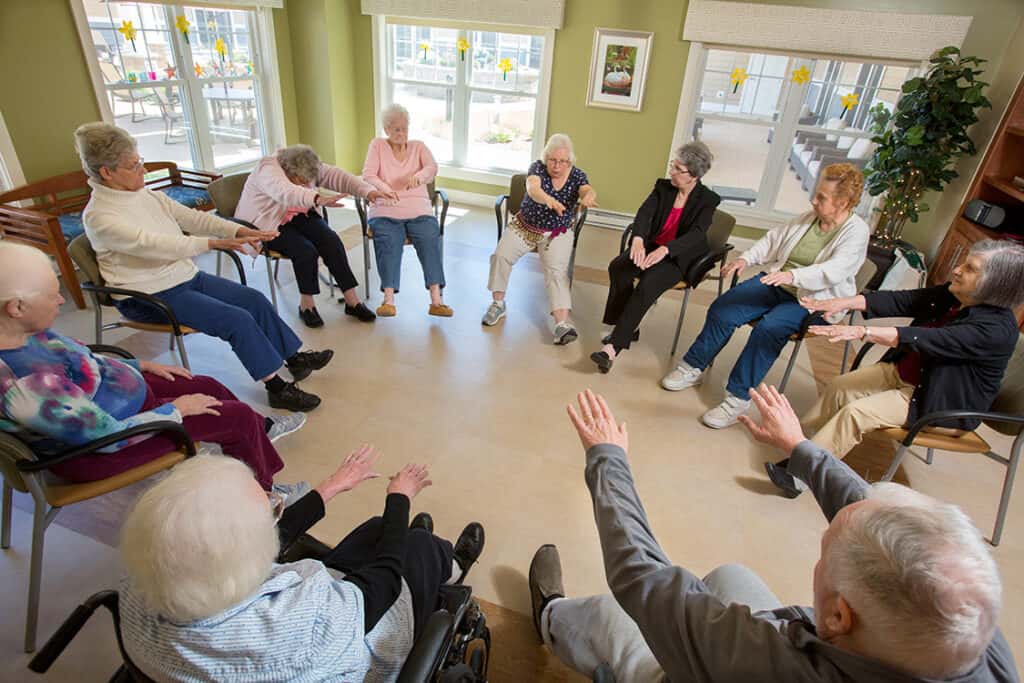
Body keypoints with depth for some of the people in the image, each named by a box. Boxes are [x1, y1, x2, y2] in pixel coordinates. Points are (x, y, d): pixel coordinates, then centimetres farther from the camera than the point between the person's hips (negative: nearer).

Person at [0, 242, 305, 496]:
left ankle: (264, 427, 43)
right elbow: (109, 435, -29)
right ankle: (261, 491, 19)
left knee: (209, 387, 17)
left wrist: (144, 365, 11)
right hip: (100, 449, -9)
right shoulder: (26, 385, -37)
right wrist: (176, 410, -17)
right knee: (239, 417, -7)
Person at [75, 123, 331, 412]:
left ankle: (294, 357, 9)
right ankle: (277, 388, -13)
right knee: (237, 319, -22)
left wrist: (240, 230, -12)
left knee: (254, 298, -4)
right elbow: (153, 244, -29)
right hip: (150, 297, -8)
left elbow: (191, 217, 3)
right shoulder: (99, 217, -17)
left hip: (187, 277, 8)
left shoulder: (146, 194, 6)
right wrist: (215, 243, -38)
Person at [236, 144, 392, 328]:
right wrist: (319, 199, -64)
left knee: (332, 240, -20)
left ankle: (352, 300, -17)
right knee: (306, 251, -30)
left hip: (299, 216, 6)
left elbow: (338, 177, -14)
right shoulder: (268, 169, -25)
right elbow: (286, 192, -46)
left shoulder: (310, 167, -6)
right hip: (268, 225, -5)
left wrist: (368, 191, -31)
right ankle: (306, 305, -11)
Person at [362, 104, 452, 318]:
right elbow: (368, 175, 2)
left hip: (418, 209, 1)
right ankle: (389, 300, -34)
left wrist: (419, 176, -26)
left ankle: (436, 300, -32)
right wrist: (385, 189, -21)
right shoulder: (378, 145, 14)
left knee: (430, 237, -28)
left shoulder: (418, 146, 18)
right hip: (385, 210, -1)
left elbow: (432, 167, -1)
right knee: (388, 241, -31)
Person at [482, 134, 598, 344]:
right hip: (524, 227, 1)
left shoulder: (577, 175, -6)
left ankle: (562, 324, -34)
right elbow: (532, 187, -33)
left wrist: (588, 198, -55)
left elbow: (588, 190, -28)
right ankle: (498, 304, 2)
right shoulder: (538, 167, -11)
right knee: (501, 255, -19)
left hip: (558, 234, 0)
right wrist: (549, 200, -56)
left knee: (557, 271, -22)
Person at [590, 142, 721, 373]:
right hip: (651, 247, 4)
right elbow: (644, 213, -11)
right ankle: (628, 328, -11)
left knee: (647, 285, -34)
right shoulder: (663, 187, 5)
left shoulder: (707, 200, -5)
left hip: (678, 258, -4)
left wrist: (664, 249, -39)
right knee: (617, 266, -27)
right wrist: (638, 239, -33)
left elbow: (697, 235, -20)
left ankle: (613, 347, -37)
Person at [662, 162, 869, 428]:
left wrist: (793, 275, -42)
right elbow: (774, 238, 17)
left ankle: (738, 398, -24)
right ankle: (693, 368, -2)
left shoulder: (857, 232, -8)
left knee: (769, 328, -34)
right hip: (775, 282, 6)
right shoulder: (810, 217, 9)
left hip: (811, 300, -5)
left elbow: (835, 271, -26)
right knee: (721, 310, -16)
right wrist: (746, 258, -1)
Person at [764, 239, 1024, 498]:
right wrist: (844, 303, -24)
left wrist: (861, 332, -46)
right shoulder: (950, 295, -3)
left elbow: (923, 340, -38)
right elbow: (898, 300, -10)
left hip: (944, 406, -8)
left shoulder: (996, 329, -27)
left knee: (856, 412, -23)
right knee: (839, 387, -5)